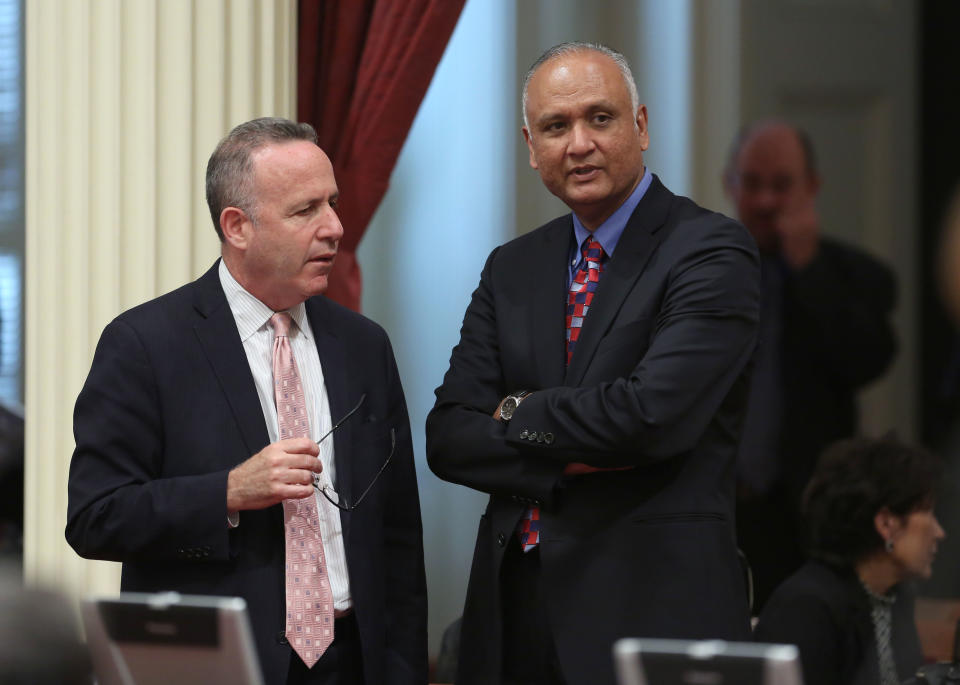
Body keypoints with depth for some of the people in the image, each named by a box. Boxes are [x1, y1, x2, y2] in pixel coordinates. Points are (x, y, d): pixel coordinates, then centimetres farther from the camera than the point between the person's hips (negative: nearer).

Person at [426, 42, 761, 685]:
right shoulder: (512, 269, 14)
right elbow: (448, 438, 5)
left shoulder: (715, 252, -6)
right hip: (514, 602, 5)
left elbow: (653, 414, -19)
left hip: (654, 607, -5)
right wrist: (566, 464, -12)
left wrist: (521, 413, -3)